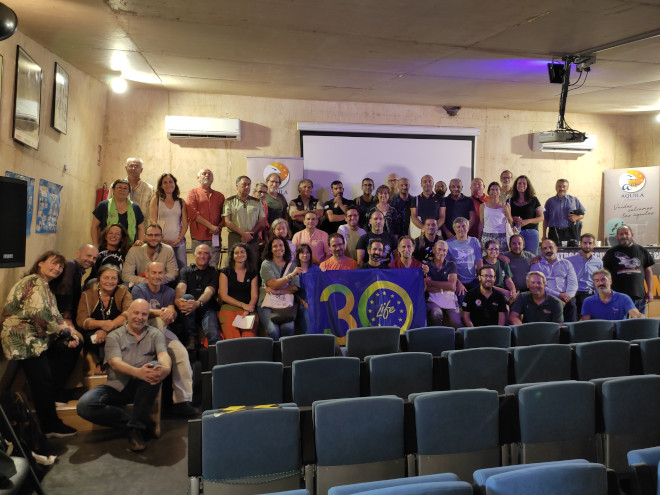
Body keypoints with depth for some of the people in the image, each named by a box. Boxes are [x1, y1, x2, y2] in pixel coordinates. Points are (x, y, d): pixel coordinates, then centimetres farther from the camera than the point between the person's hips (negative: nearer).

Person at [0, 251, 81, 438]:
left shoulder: (46, 287, 21)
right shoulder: (35, 282, -10)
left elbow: (55, 317, 15)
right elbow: (39, 313, -23)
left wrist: (70, 333, -2)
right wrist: (63, 328, -10)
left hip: (38, 338, 10)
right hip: (24, 340, -10)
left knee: (73, 344, 4)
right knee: (42, 383, -8)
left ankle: (56, 393, 10)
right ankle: (50, 426, 3)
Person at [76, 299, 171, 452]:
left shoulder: (155, 334, 13)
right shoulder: (115, 336, 10)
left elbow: (163, 355, -6)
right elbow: (115, 363, -8)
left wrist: (166, 368, -34)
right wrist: (138, 372, -31)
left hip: (142, 387, 0)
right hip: (117, 386, 1)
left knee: (155, 366, -32)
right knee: (84, 405, -25)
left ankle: (136, 427, -24)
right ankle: (144, 423, -17)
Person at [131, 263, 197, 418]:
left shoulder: (169, 291, 13)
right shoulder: (138, 290, 3)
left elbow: (173, 314, -2)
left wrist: (170, 312, -30)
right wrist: (160, 313, -37)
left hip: (164, 331, 4)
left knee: (182, 353, -22)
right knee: (159, 320, -36)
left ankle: (182, 400, -19)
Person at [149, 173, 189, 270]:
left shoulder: (181, 202, 14)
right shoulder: (156, 200, 9)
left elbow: (185, 224, 10)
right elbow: (152, 221, 1)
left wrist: (179, 239, -4)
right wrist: (161, 238, -11)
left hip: (178, 242, 2)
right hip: (161, 242, -2)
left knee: (182, 268, -5)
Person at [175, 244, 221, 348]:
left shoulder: (214, 273, 14)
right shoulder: (186, 270, 19)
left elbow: (209, 291, -6)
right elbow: (181, 286, -2)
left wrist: (198, 303, -30)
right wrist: (177, 300, -29)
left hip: (206, 308, -2)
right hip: (188, 311, 2)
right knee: (187, 297, -33)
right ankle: (191, 337, -22)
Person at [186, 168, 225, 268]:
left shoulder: (219, 196, 18)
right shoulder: (193, 193, 8)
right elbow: (192, 213, -5)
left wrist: (219, 227, -7)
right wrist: (211, 226, -12)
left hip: (214, 237, 2)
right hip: (198, 238, -2)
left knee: (213, 267, -3)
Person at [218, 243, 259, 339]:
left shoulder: (252, 273, 17)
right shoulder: (225, 272, 11)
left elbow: (254, 296, 9)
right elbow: (223, 296, 3)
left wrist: (247, 311, -11)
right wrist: (242, 305, -7)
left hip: (248, 309, 1)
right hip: (229, 308, -1)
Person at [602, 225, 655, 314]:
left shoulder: (641, 251, 11)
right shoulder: (612, 252, 6)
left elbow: (648, 271, 13)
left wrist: (650, 291, 6)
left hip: (639, 295, 2)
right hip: (618, 296, -2)